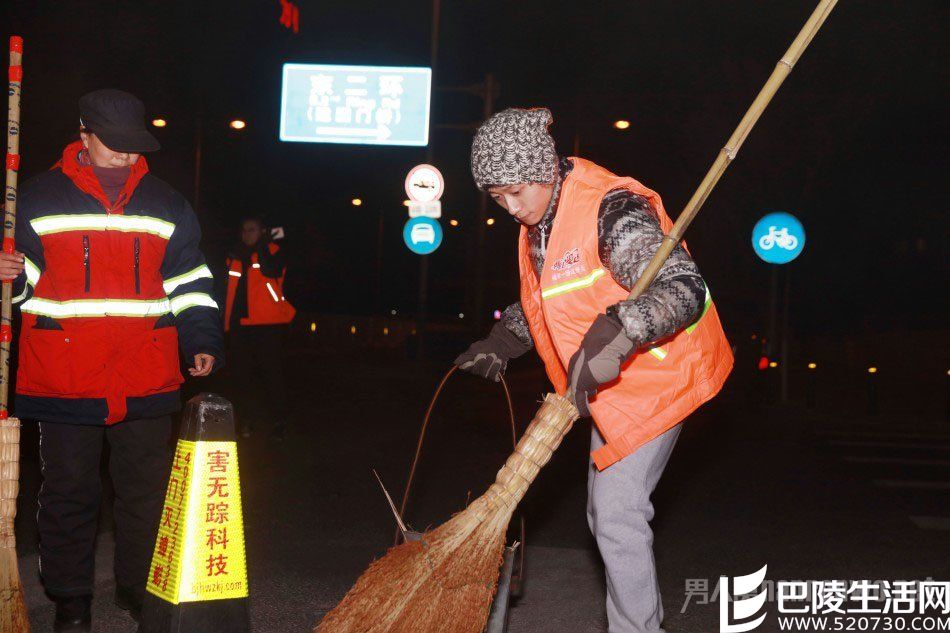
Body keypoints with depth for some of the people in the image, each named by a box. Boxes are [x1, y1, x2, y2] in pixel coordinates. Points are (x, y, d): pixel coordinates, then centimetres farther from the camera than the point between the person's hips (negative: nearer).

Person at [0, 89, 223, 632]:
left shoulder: (166, 205, 10)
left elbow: (190, 283, 12)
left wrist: (202, 343, 2)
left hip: (146, 380, 1)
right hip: (63, 378, -1)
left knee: (148, 490, 7)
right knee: (69, 491, 8)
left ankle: (141, 589, 24)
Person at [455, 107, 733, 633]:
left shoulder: (613, 210, -26)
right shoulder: (536, 221, 4)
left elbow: (682, 291, -36)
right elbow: (538, 304, 21)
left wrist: (616, 334, -49)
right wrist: (503, 342, 8)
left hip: (655, 376, -9)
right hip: (611, 385, 10)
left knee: (617, 514, -13)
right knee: (604, 515, 16)